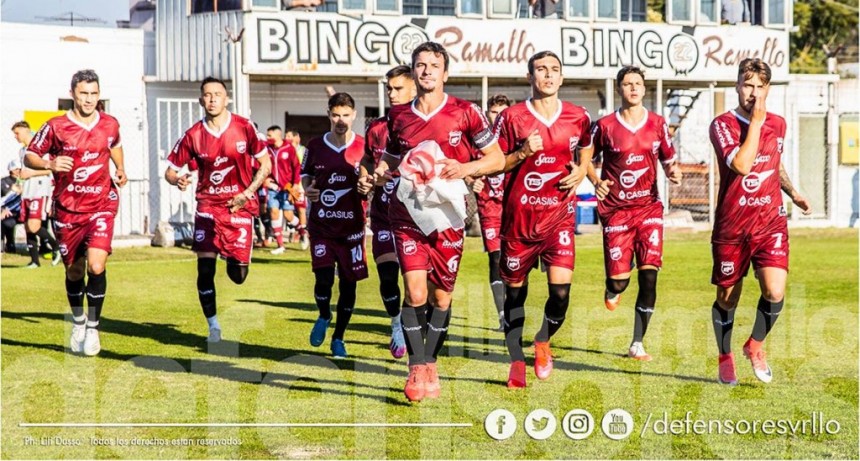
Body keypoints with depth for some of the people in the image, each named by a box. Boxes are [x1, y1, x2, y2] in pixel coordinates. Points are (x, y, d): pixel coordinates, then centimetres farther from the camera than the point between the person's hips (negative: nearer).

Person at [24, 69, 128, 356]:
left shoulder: (110, 125, 1)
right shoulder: (56, 127, -8)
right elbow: (29, 157, -3)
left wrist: (120, 169, 7)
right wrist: (49, 163, -23)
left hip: (101, 205, 0)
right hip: (67, 209, 0)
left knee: (96, 265, -18)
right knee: (74, 271, 11)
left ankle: (93, 328, 0)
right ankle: (78, 323, 37)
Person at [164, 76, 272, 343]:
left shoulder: (245, 128, -6)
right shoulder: (193, 135, -2)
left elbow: (266, 164, 0)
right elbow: (170, 170, 5)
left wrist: (247, 193, -10)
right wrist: (178, 180, -19)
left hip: (240, 205, -1)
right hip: (208, 205, 1)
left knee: (238, 276, -2)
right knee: (205, 268, -8)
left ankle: (235, 259, 38)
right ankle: (213, 327, 7)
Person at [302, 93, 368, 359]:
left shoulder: (364, 147, -1)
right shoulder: (315, 146, 4)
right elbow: (305, 175, 17)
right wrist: (308, 190, -4)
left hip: (352, 226, 0)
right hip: (321, 224, 0)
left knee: (348, 283, 4)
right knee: (324, 278, -14)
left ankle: (338, 338, 23)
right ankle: (323, 317, 20)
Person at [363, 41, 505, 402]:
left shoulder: (465, 113, -3)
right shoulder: (398, 116, 7)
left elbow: (497, 159, 0)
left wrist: (465, 169, -17)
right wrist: (378, 175, -3)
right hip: (407, 213, 1)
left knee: (441, 296, 8)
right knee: (415, 291, -12)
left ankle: (430, 364, 26)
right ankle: (418, 369, -4)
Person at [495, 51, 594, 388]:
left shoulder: (579, 118, 4)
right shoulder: (511, 117, -2)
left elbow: (585, 153, 20)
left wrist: (580, 172, -1)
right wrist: (523, 152, -15)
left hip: (559, 214, 1)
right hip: (518, 215, -1)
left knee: (561, 288, -12)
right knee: (515, 291, 7)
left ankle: (543, 341, 20)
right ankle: (516, 361, 24)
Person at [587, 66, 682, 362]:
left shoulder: (657, 124, 6)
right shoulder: (605, 126, -2)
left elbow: (668, 160, 14)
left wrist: (673, 172, -9)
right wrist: (596, 182, -9)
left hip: (649, 207, 2)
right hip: (616, 209, -2)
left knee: (649, 276, -8)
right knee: (619, 279, -5)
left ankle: (637, 345, 2)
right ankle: (613, 289, 38)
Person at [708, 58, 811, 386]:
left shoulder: (778, 124, 8)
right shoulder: (723, 124, -9)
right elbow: (741, 165, -25)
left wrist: (792, 193, 12)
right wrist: (756, 120, -20)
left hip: (770, 222, 3)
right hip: (731, 226, -3)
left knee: (775, 292, -14)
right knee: (727, 298, 9)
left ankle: (755, 345, 14)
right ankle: (725, 359, 30)